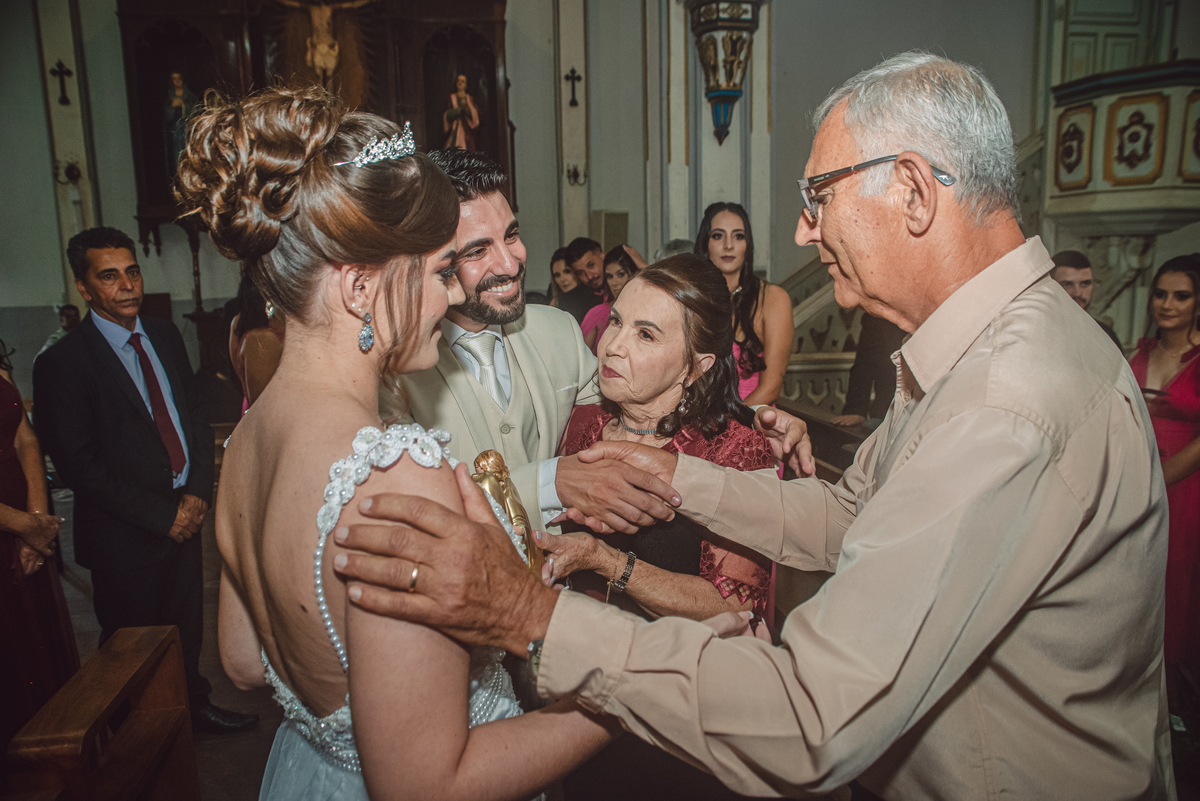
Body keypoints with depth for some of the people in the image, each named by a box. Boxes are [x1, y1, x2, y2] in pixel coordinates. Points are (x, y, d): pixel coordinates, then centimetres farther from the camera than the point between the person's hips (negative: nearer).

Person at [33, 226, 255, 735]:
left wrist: (198, 493, -3)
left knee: (188, 631, 20)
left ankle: (194, 707, 40)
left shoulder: (165, 337, 7)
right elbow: (79, 466, -14)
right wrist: (162, 516, -14)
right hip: (126, 539, -5)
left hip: (185, 517, 5)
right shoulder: (62, 363, -13)